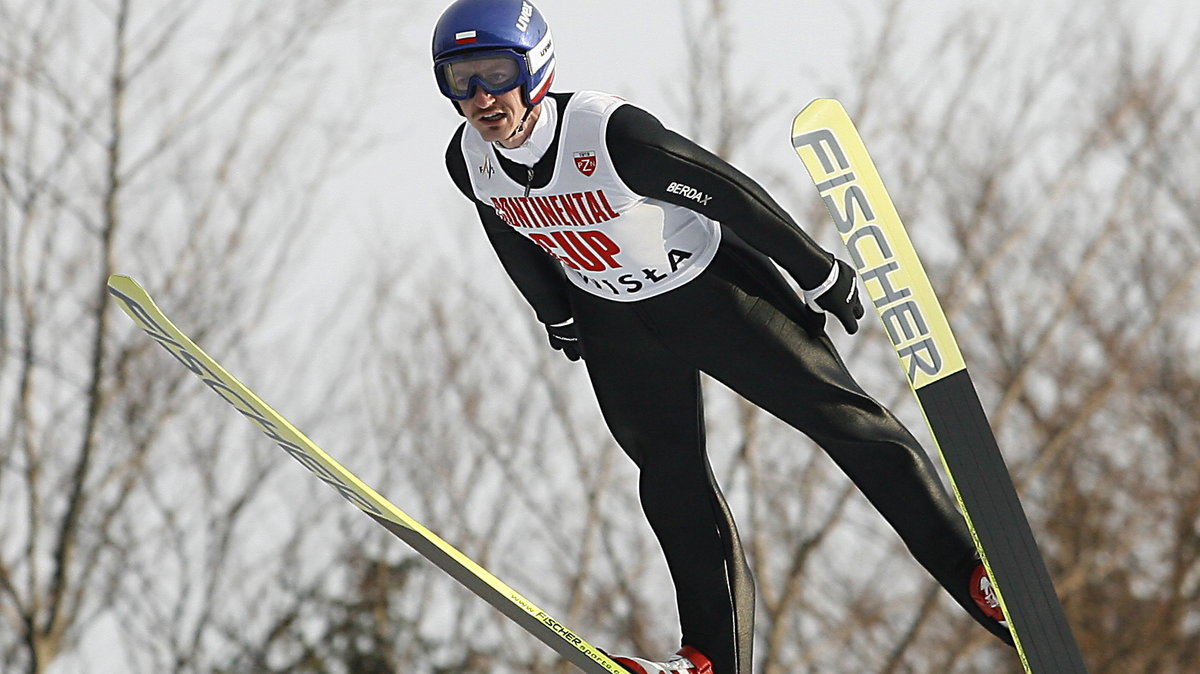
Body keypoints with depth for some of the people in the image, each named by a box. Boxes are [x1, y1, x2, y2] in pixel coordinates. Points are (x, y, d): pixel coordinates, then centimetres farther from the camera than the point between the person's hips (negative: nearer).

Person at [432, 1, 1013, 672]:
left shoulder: (611, 133, -34)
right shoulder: (468, 161, -15)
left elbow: (732, 195, -24)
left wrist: (821, 276, -16)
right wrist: (558, 318, 19)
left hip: (712, 290, -5)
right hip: (615, 323, 5)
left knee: (841, 416, -4)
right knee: (669, 472, 1)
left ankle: (976, 572, 2)